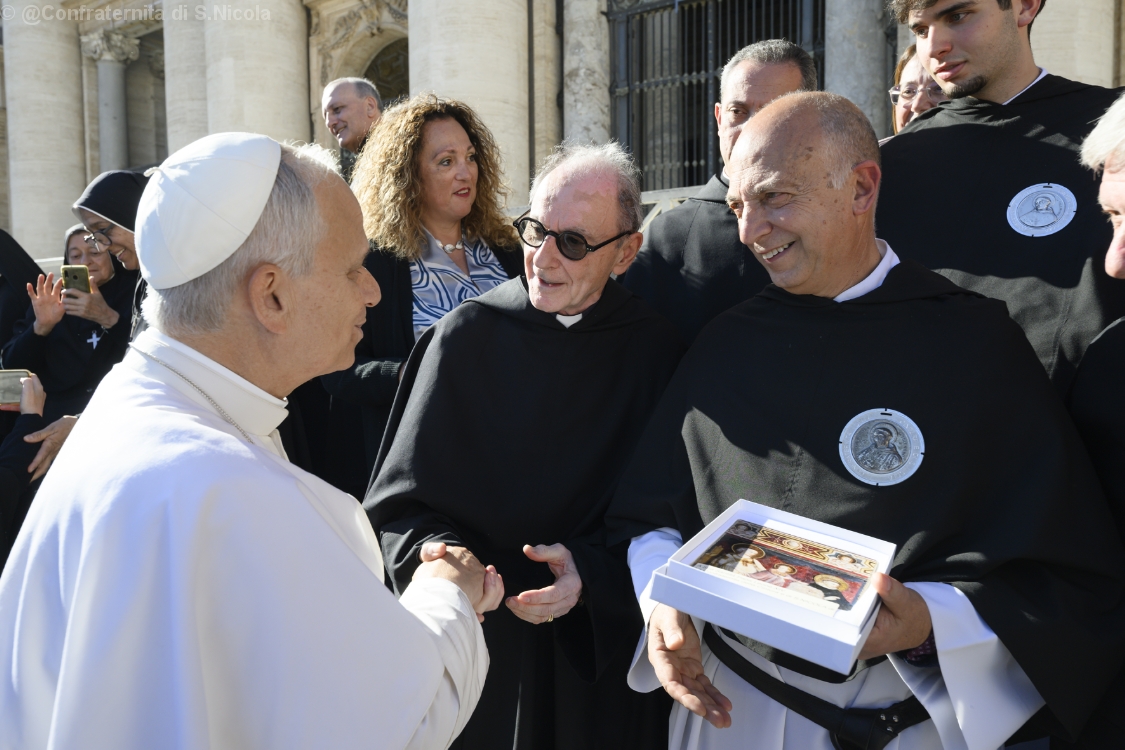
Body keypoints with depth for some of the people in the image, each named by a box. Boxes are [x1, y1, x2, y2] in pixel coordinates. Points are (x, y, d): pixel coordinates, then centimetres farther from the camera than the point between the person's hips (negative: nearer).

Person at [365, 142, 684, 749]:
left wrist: (592, 572, -18)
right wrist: (438, 554, -22)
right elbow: (399, 499, -4)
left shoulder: (655, 352, -5)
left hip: (603, 647, 1)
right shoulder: (464, 338, -7)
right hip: (477, 636, 0)